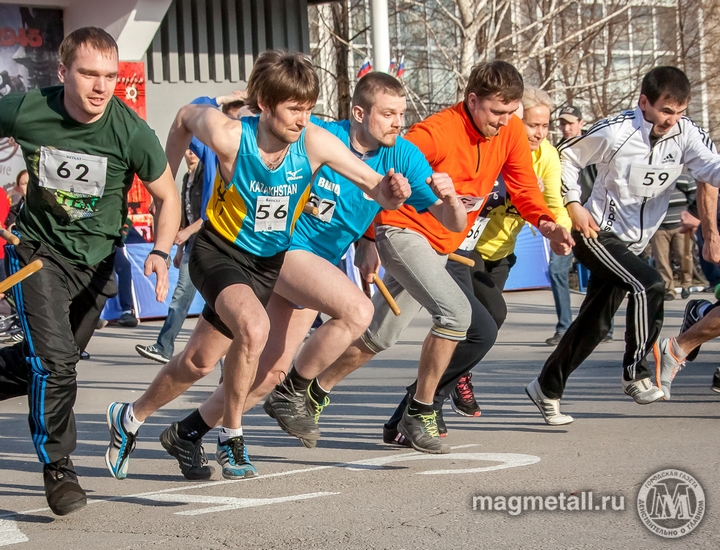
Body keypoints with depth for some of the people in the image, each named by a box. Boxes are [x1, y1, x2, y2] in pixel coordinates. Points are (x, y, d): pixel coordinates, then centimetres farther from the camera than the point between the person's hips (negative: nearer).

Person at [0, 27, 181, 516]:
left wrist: (161, 252, -21)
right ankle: (58, 466, 1)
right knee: (54, 361, -16)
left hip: (96, 260, 2)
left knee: (50, 363, 12)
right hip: (39, 250, -2)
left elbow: (167, 197, -5)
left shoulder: (130, 132, -19)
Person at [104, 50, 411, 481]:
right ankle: (231, 438, -12)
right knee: (254, 327, -31)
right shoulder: (229, 137, -25)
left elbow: (377, 187, -23)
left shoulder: (315, 143, -22)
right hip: (219, 252, -4)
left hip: (269, 262, 4)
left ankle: (130, 417, 37)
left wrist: (391, 191, -46)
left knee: (199, 362, 12)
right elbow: (186, 117, -2)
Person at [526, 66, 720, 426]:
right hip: (596, 234, -6)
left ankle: (547, 389, 26)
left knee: (595, 324, 11)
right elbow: (566, 158, -6)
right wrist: (573, 205, -14)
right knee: (649, 285, -27)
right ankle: (636, 374, -17)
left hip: (632, 243, 6)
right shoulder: (615, 132, -18)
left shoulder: (685, 134, -7)